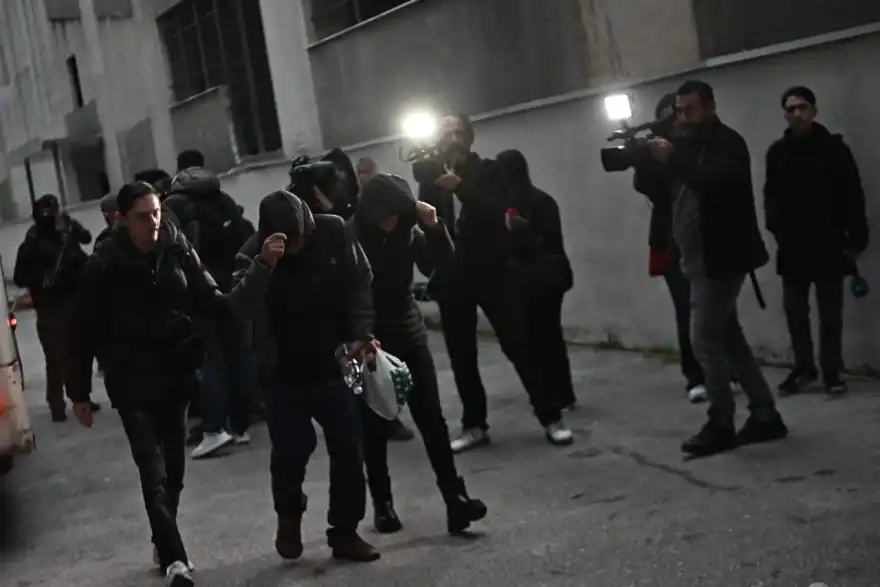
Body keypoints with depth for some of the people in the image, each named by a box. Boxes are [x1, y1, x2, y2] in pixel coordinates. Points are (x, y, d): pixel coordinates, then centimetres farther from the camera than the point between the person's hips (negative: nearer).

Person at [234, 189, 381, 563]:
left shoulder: (334, 233, -10)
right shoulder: (254, 254, -14)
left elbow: (360, 283, -1)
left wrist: (361, 333, -11)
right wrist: (263, 266, -42)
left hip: (335, 364, 2)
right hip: (285, 374, -2)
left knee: (348, 450, 4)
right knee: (291, 451, -2)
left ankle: (345, 531, 18)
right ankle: (289, 515, 29)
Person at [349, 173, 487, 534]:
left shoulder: (408, 229, -3)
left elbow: (441, 262, -2)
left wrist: (433, 226, -17)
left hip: (409, 331, 3)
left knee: (432, 419, -3)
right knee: (374, 427, 6)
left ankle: (455, 499, -4)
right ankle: (382, 504, 19)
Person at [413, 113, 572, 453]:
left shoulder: (487, 170, 4)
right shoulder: (432, 177, 8)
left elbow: (495, 211, -13)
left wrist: (461, 187, -24)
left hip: (491, 270, -2)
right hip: (452, 275, 2)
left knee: (519, 345, -4)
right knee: (461, 356, 5)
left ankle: (551, 418, 3)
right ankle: (474, 425, 15)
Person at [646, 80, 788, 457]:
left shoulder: (728, 143, -12)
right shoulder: (686, 146, 14)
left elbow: (716, 184, -31)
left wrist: (672, 159, -32)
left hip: (721, 258, -9)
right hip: (701, 259, 9)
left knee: (705, 339, -9)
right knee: (727, 338, 12)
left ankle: (720, 426, 0)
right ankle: (765, 416, 19)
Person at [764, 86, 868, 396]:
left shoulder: (833, 147, -4)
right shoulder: (777, 152, 6)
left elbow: (853, 196, -4)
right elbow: (770, 195, 11)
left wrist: (856, 240, -9)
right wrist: (775, 225, -7)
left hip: (828, 245, -3)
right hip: (792, 247, 3)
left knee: (830, 313, 4)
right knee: (794, 311, 6)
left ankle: (832, 372, 12)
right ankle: (803, 368, 19)